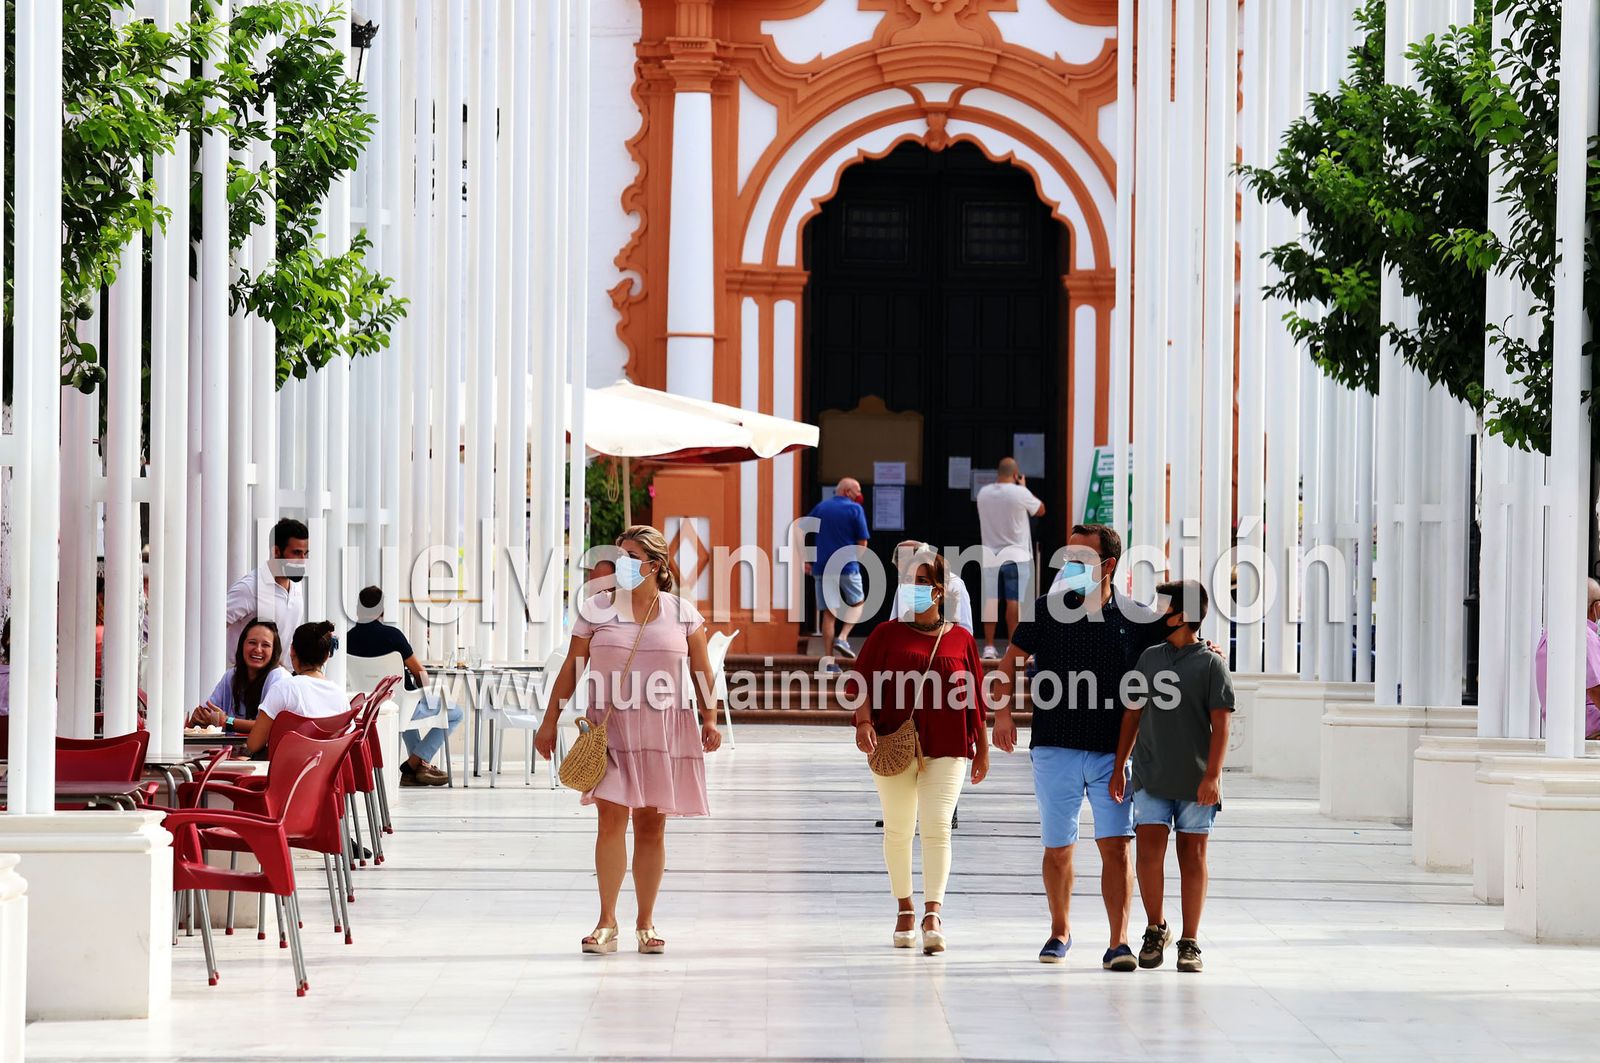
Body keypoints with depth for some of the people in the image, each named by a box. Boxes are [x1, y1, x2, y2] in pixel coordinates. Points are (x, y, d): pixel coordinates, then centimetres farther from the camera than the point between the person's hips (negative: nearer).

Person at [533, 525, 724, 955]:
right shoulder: (597, 610, 4)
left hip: (664, 731, 1)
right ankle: (606, 922, -7)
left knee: (651, 826, 5)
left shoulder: (682, 613, 5)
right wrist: (550, 722, 3)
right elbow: (570, 670, 6)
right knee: (611, 819, -11)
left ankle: (645, 923, 14)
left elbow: (703, 672, 8)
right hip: (610, 726, -1)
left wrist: (709, 721, -1)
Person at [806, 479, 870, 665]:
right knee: (857, 602, 20)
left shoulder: (820, 508, 11)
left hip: (822, 567, 4)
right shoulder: (855, 509, -3)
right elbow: (862, 542, -4)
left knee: (828, 613, 5)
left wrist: (806, 561, 9)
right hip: (847, 566, -4)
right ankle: (842, 638, -1)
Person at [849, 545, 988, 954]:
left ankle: (933, 913, -17)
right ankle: (905, 909, 21)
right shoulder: (887, 633, 6)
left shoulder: (960, 639, 8)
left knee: (937, 828, -11)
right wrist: (864, 722, -17)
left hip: (947, 747, -1)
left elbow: (975, 698, 11)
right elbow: (861, 683, 1)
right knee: (898, 828, 8)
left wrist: (982, 748, 12)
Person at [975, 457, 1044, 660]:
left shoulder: (983, 493, 1)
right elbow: (1040, 510, 3)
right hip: (1016, 556, -4)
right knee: (1014, 601, -1)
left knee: (991, 600, 6)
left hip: (991, 555, 4)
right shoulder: (1020, 493, -13)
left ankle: (989, 647, 5)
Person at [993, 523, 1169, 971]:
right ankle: (1060, 931, 29)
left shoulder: (1135, 618, 1)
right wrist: (1004, 709, -2)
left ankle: (1118, 943, -10)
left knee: (1115, 845, -10)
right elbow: (1014, 658, 11)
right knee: (1058, 848, 9)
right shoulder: (1047, 609, 3)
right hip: (1055, 748, 1)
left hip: (1113, 750, -1)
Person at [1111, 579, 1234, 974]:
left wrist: (1212, 775, -14)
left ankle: (1189, 943, 8)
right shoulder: (1149, 657, 10)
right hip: (1151, 776, 3)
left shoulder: (1210, 664, -2)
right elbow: (1133, 715, 15)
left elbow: (1220, 723, -6)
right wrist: (1118, 767, 12)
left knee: (1192, 856, 3)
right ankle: (1155, 929, 9)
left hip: (1195, 780, -3)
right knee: (1149, 849, -8)